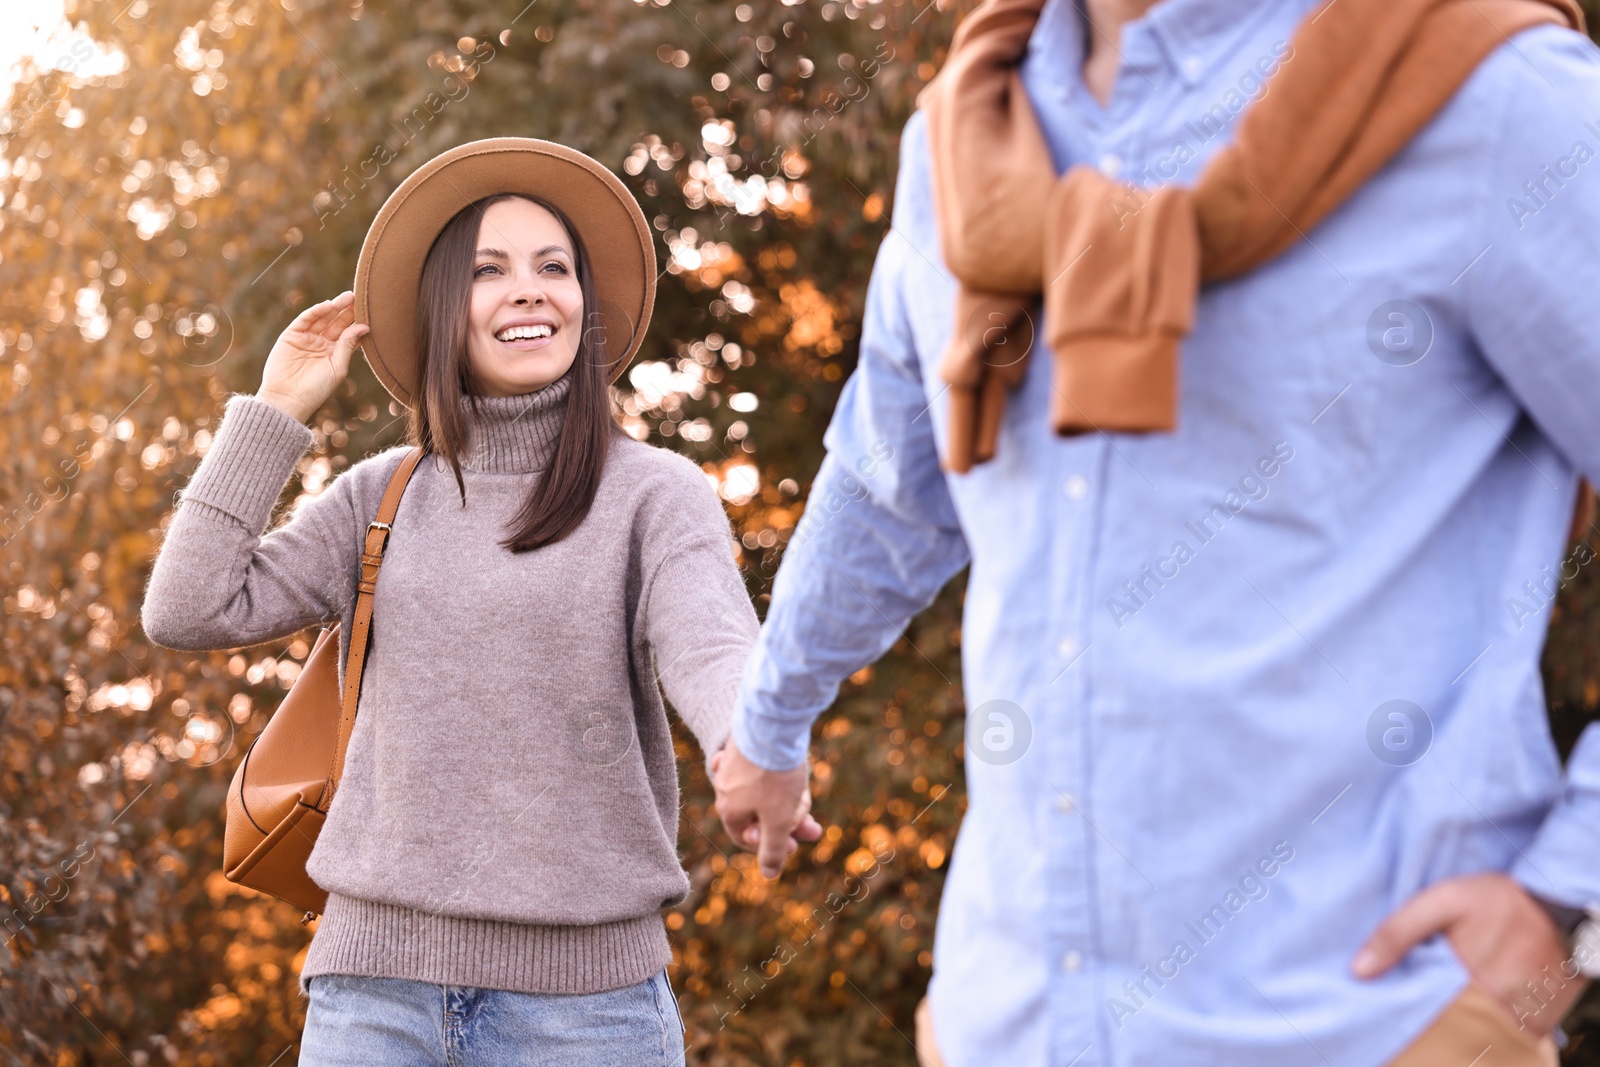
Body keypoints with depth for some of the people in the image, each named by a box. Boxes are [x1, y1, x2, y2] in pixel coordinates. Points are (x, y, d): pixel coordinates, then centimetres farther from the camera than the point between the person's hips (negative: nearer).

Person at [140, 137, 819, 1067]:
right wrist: (276, 413, 6)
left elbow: (712, 654, -18)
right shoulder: (381, 496, 10)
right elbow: (188, 613, 3)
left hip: (583, 989, -3)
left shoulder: (655, 494, -1)